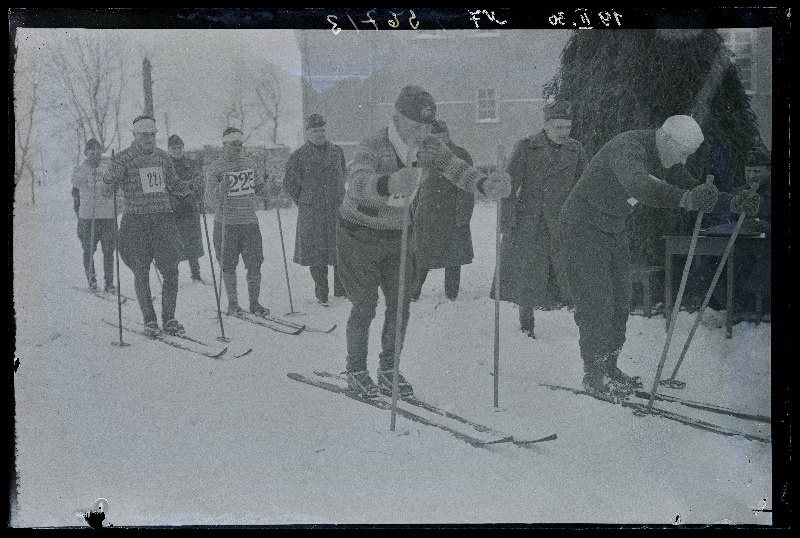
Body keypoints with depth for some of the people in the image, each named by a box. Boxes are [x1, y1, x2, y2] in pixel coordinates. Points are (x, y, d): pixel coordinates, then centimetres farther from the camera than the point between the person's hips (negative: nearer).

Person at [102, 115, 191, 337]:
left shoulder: (162, 156, 12)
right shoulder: (123, 158, -1)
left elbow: (173, 185, 22)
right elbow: (107, 188, -4)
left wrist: (190, 187, 2)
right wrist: (110, 183, -26)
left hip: (163, 218, 3)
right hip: (135, 219, -3)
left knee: (170, 271, -3)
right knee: (141, 271, -1)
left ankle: (169, 319, 10)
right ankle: (149, 320, 12)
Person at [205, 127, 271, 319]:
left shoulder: (250, 163, 10)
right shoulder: (214, 168, -2)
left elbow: (259, 187, 21)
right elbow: (211, 199, -7)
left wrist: (262, 188, -1)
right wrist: (221, 188, -26)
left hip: (250, 222, 3)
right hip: (226, 224, -3)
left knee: (255, 265, 0)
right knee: (229, 266, 3)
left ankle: (254, 303, 10)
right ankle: (232, 303, 16)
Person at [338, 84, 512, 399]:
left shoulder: (428, 148, -12)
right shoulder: (372, 148, -31)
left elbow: (458, 170, -24)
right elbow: (358, 183, -51)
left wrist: (485, 184, -48)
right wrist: (391, 184, -74)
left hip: (396, 234, 6)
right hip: (358, 235, -5)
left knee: (400, 304, 3)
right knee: (365, 306, -3)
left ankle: (388, 370, 19)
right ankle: (356, 372, 16)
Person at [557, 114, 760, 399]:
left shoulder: (666, 157, -2)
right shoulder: (628, 148, -31)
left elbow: (693, 184, 4)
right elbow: (639, 186, -52)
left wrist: (733, 201, -14)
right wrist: (686, 198, -66)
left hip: (615, 231, 9)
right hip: (583, 228, -9)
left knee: (620, 300, 10)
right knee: (596, 301, -8)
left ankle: (609, 368, 22)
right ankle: (594, 376, 1)